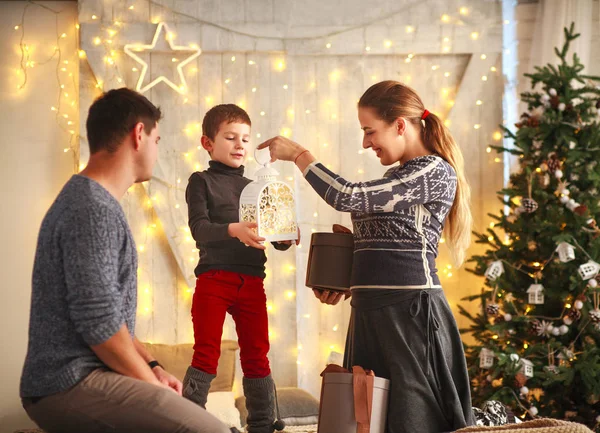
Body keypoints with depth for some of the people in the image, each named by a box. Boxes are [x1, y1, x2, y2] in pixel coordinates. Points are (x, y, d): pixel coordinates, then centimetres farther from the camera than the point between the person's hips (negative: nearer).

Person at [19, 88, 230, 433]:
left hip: (72, 378, 11)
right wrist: (153, 384, -9)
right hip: (72, 386, -11)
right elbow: (100, 325, -22)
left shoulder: (89, 199, 17)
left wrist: (151, 366, 10)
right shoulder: (93, 209, -16)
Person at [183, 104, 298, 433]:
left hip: (252, 281, 5)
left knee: (257, 357, 8)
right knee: (206, 356, -4)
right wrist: (234, 230, -31)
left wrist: (286, 238, -9)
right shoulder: (201, 181, 3)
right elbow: (199, 228, -13)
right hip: (214, 278, -4)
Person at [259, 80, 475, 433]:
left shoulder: (435, 172, -10)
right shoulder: (397, 179, 18)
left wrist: (298, 154, -6)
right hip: (371, 312, 9)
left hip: (410, 310, -9)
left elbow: (348, 197, -16)